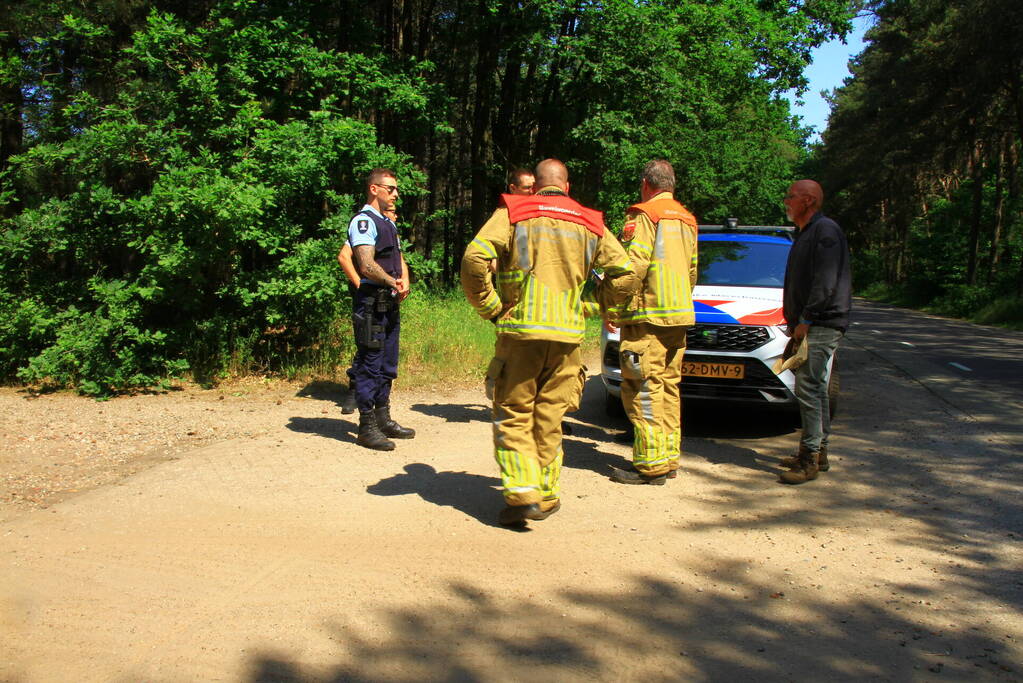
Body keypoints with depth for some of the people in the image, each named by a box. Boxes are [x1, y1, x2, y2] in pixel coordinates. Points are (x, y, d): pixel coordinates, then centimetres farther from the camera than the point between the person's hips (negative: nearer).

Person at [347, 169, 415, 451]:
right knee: (370, 365, -5)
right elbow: (367, 265, -20)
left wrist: (404, 281, 0)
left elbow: (399, 259, 19)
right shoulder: (364, 221, -9)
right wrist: (393, 283, -11)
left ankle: (383, 419, 25)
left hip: (390, 303, 9)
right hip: (371, 303, -9)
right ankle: (367, 427, 1)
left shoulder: (388, 223, 20)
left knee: (388, 365, 15)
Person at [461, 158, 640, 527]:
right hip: (567, 335, 3)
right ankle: (546, 495, 19)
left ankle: (522, 493, -5)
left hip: (520, 330, -3)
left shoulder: (513, 212, 2)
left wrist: (488, 307, -3)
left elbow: (475, 258, -13)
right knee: (549, 418, 12)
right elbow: (625, 275, 9)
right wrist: (594, 304, 20)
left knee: (513, 415, 4)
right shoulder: (591, 223, 12)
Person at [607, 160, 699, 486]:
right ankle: (669, 458, 19)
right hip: (679, 316, 9)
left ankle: (651, 464, -6)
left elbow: (633, 267, -17)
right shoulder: (686, 219, 18)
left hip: (647, 315, -9)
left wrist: (612, 307, -10)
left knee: (643, 390, -6)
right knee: (669, 388, 13)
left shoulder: (643, 216, -8)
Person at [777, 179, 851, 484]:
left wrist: (805, 320, -20)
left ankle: (810, 460, -8)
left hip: (822, 325, -11)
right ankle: (818, 452, 23)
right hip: (810, 325, 11)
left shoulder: (825, 230, -12)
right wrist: (796, 322, 17)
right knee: (814, 389, 14)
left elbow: (826, 282, -20)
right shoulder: (806, 234, 21)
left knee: (808, 388, -12)